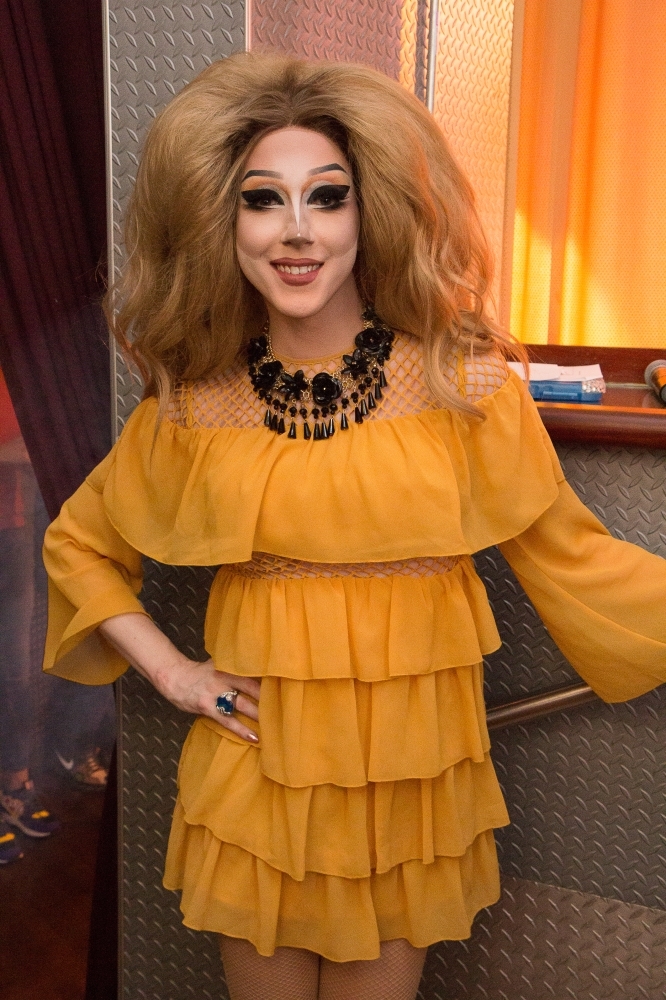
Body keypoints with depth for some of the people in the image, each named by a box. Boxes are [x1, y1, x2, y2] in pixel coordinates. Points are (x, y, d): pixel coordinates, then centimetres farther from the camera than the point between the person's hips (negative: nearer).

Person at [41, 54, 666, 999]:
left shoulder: (461, 381, -8)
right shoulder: (193, 406, -4)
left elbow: (567, 554, 0)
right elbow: (78, 544, 10)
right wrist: (169, 669, 0)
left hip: (408, 775, 0)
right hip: (255, 768, 1)